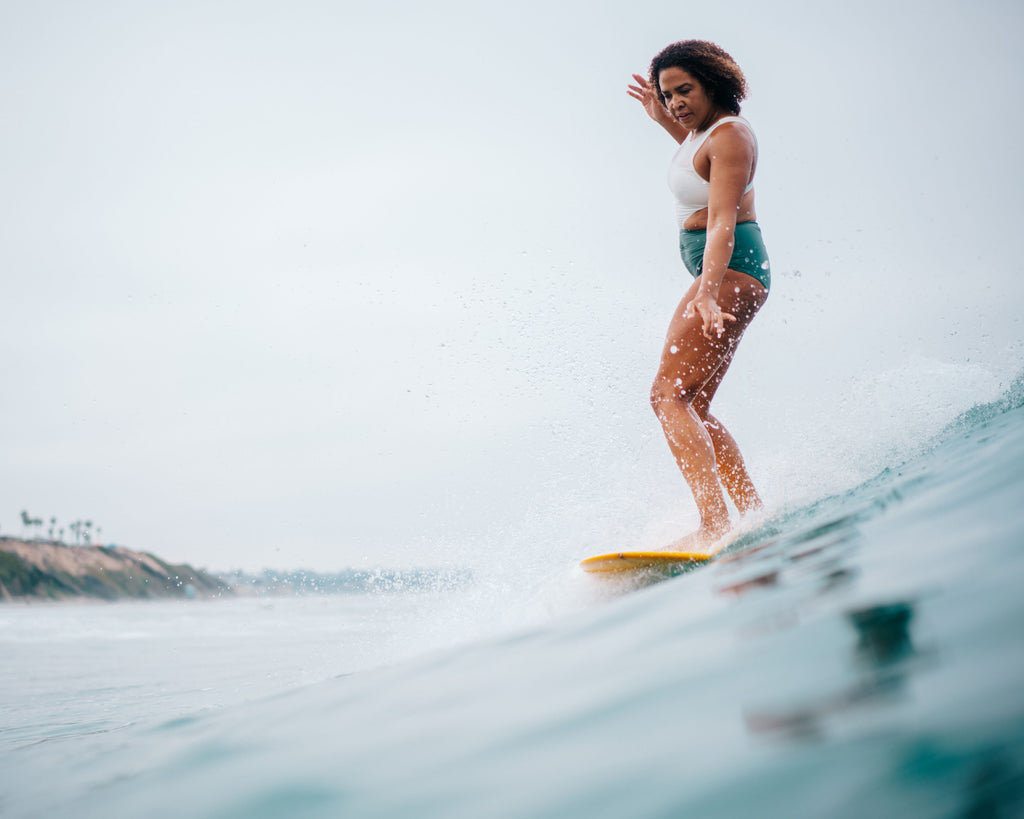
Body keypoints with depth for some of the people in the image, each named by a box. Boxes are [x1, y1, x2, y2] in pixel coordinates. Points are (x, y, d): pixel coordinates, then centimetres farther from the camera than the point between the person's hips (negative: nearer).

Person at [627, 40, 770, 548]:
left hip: (731, 268, -11)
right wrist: (664, 122, 27)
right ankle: (754, 515, 7)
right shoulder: (706, 127, 13)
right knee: (693, 408, 8)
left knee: (669, 396, -20)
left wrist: (707, 295, -39)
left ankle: (715, 525, -32)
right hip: (720, 272, 11)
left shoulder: (730, 137, -15)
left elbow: (722, 225, -27)